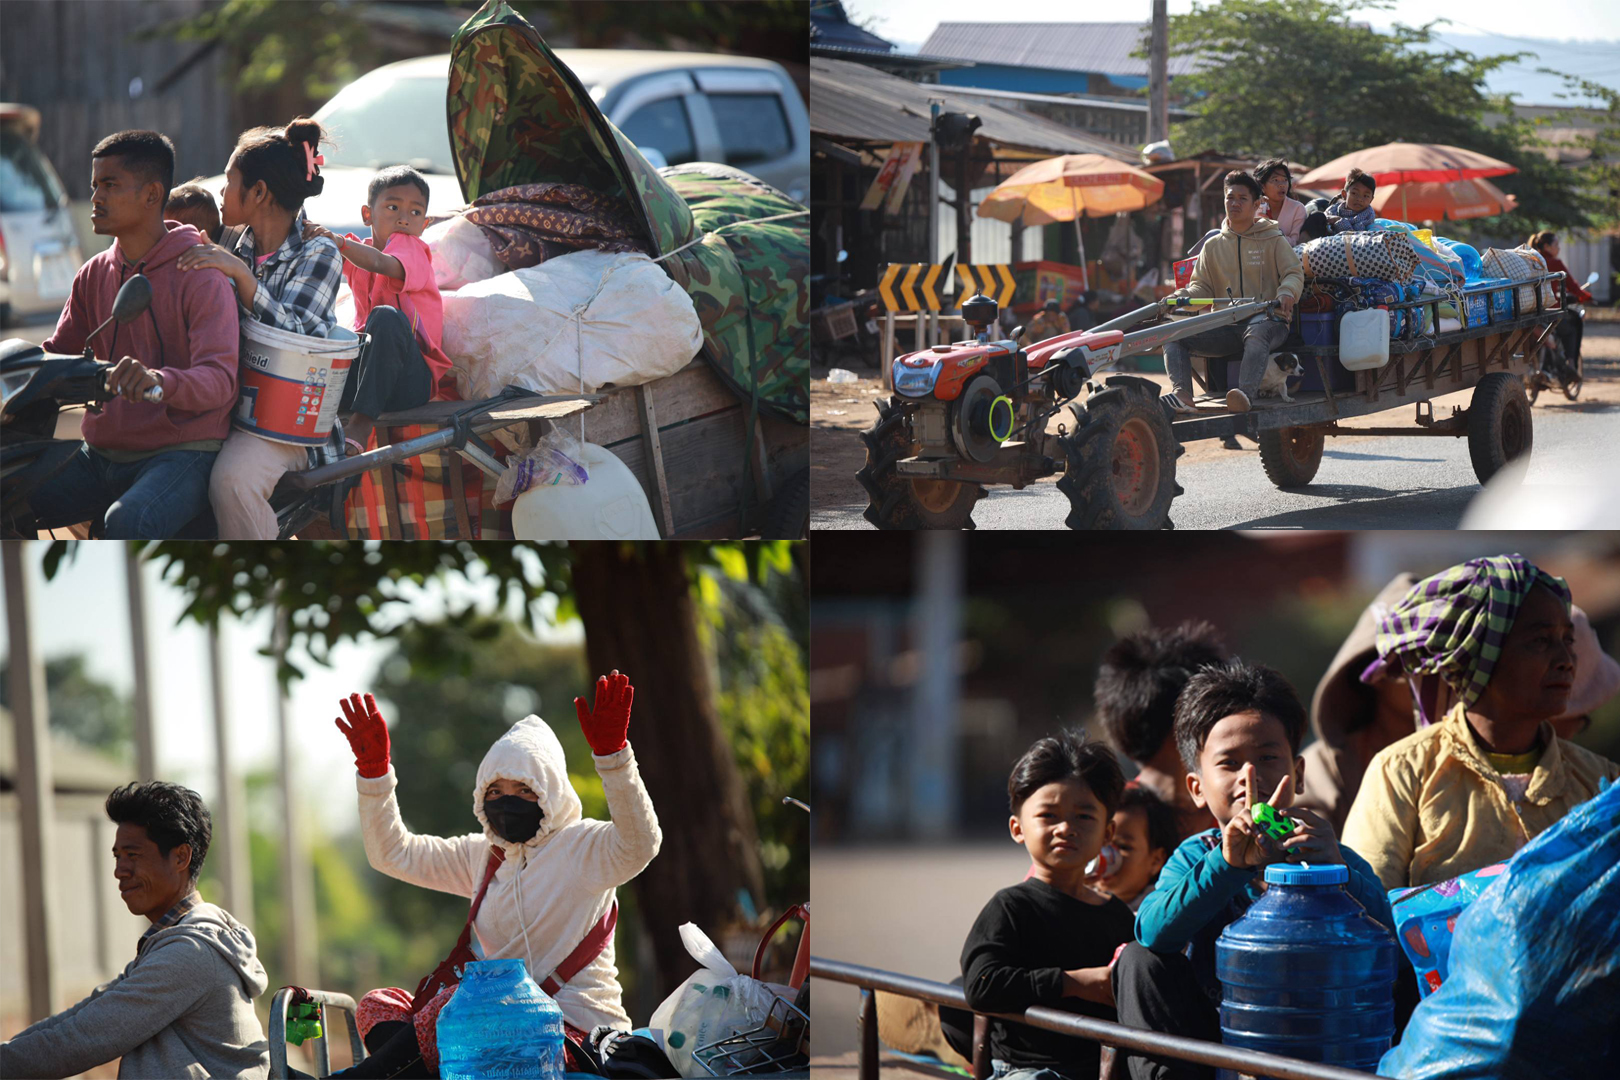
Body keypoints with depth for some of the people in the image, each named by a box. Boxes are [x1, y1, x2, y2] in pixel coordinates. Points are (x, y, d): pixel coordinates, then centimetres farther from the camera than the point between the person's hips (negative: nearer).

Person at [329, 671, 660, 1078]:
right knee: (378, 1007, -6)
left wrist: (611, 753, -36)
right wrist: (373, 769, 7)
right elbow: (393, 853, 19)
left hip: (575, 1027, -8)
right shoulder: (484, 856, 18)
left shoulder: (581, 846, -3)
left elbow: (639, 846, -25)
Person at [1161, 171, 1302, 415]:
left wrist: (1287, 293, -24)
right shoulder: (1213, 246, 21)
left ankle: (1244, 394, -62)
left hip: (1267, 319, -4)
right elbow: (1203, 286, 16)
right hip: (1225, 325, 4)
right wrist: (1182, 297, -8)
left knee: (1256, 332, -43)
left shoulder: (1274, 240, 10)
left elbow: (1294, 275, 0)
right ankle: (1182, 393, -40)